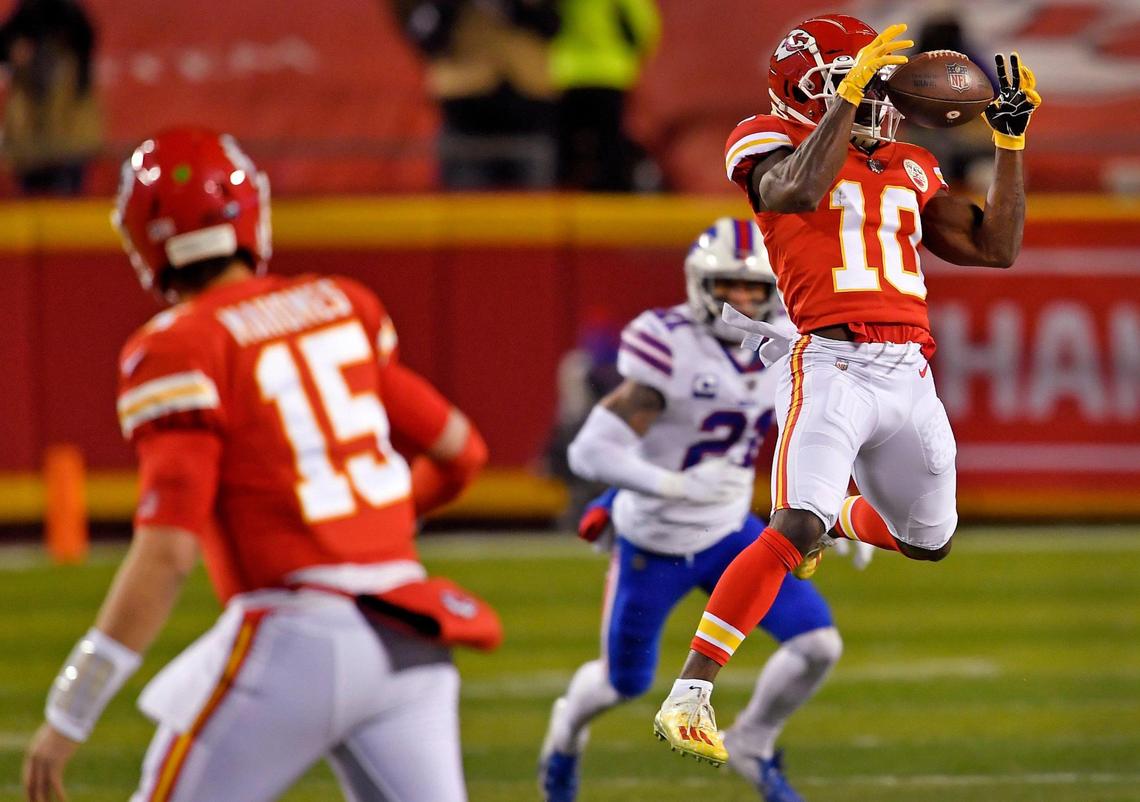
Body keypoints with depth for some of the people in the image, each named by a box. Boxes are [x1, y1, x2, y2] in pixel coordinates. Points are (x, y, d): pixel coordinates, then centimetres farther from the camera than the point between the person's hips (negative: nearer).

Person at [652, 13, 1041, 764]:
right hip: (832, 364, -7)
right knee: (795, 532, -24)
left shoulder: (910, 169, 19)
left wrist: (1011, 141, 13)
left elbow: (996, 248, 17)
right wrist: (846, 99, -21)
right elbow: (800, 191, -23)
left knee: (928, 540, 20)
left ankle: (840, 518, 54)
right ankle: (689, 696, -24)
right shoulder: (774, 143, 1)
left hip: (909, 374, 7)